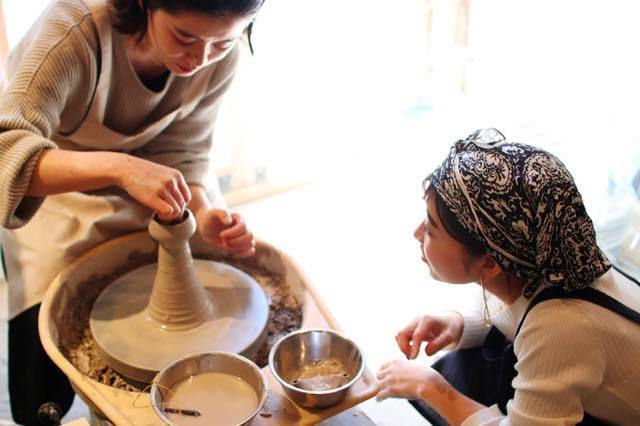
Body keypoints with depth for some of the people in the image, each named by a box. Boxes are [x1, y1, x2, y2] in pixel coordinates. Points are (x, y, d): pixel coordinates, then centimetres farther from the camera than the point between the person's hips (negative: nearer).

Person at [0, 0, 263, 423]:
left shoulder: (219, 56, -22)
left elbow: (181, 155, -15)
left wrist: (206, 212, -34)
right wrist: (117, 167, -58)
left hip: (135, 183, 4)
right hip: (50, 186, -3)